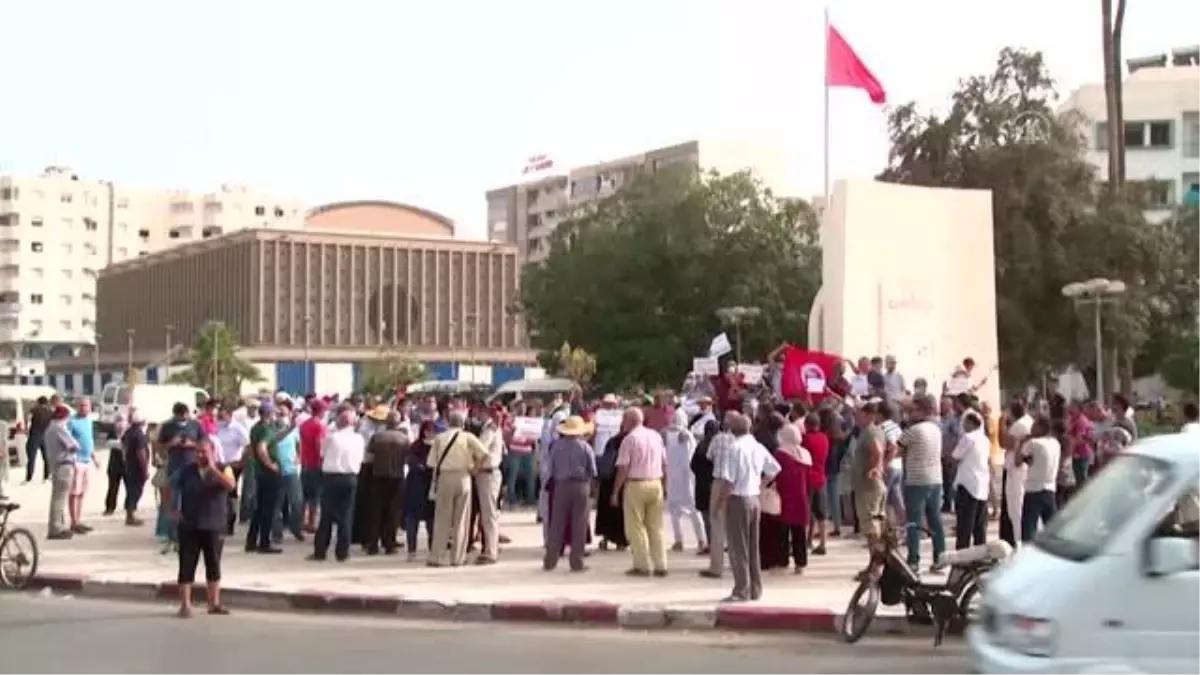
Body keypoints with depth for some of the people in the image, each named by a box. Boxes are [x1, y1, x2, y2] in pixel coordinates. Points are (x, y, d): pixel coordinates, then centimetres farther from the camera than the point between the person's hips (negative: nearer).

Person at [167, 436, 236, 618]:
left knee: (213, 566, 8)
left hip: (214, 526, 0)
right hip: (189, 526, 0)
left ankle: (214, 603, 18)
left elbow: (230, 486, -20)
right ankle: (185, 605, 5)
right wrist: (174, 510, 3)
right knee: (187, 566, 0)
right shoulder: (186, 470, 2)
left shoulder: (223, 469, 0)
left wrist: (213, 468, -21)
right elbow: (170, 488, 11)